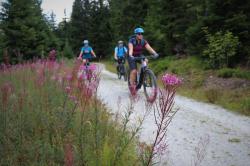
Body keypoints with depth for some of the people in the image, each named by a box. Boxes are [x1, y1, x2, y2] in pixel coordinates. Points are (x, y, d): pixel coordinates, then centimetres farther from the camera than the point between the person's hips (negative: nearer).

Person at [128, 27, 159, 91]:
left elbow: (149, 48, -26)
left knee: (145, 61, -26)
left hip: (139, 56, 4)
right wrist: (130, 56, -58)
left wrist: (155, 53, -44)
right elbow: (130, 49, -38)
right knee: (134, 71, -20)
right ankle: (132, 85, -4)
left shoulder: (144, 41, -12)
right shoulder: (131, 41, -22)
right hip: (132, 57, -4)